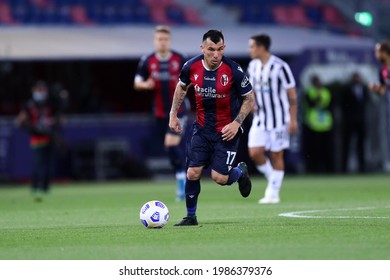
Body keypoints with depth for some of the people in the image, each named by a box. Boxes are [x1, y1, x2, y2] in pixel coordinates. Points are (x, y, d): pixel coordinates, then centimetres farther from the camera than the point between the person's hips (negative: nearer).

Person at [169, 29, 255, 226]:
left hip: (227, 130, -3)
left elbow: (249, 98, -6)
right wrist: (173, 114, 9)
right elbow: (181, 87, 13)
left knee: (219, 178, -8)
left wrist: (236, 123, -16)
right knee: (193, 173, -4)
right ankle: (190, 216, 15)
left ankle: (240, 172, 27)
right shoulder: (191, 67, -10)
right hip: (202, 127, 3)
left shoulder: (233, 70, -19)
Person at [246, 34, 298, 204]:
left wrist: (293, 119, -11)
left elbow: (292, 94, -9)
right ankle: (273, 181, 14)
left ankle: (274, 192, 9)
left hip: (279, 118, -5)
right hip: (260, 119, 5)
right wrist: (252, 104, 0)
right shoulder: (253, 67, 6)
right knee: (255, 153, -7)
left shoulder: (280, 67, -13)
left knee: (276, 155, 0)